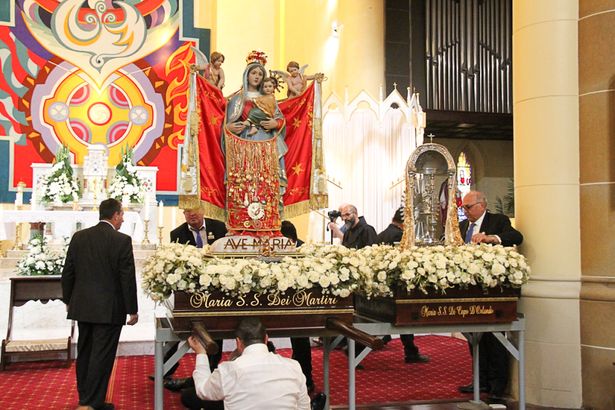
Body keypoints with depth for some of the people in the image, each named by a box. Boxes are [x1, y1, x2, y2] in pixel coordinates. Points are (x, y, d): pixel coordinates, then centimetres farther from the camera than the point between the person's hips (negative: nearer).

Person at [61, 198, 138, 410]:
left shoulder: (79, 237, 3)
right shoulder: (122, 241, -12)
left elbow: (67, 272, 7)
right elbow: (127, 278, -12)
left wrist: (68, 300, 19)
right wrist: (132, 310, -4)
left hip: (82, 306, 6)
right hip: (109, 309, -6)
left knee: (84, 353, 17)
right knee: (102, 356, 1)